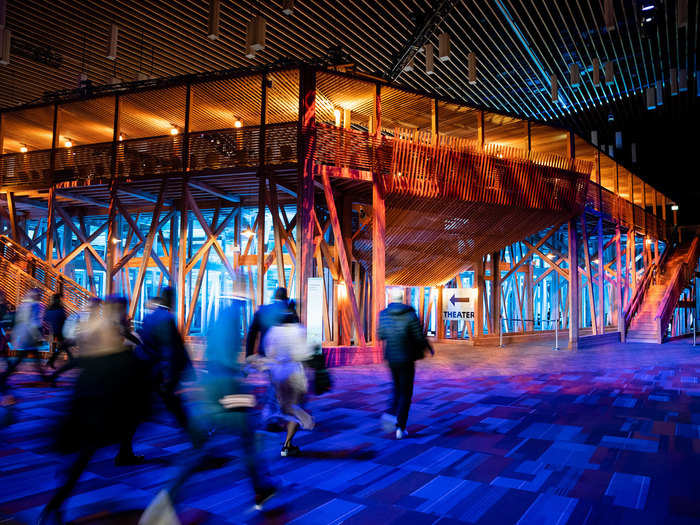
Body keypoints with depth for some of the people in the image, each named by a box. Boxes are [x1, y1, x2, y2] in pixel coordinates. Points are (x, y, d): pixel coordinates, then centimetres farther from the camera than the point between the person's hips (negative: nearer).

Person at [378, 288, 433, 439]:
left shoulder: (383, 314, -4)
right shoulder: (410, 315, -12)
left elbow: (381, 336, 6)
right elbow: (419, 337, -12)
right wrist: (429, 347, 8)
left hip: (391, 358, 3)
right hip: (406, 359, -3)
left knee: (398, 390, 23)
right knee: (406, 393, 7)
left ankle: (391, 414, 4)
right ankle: (400, 428, 4)